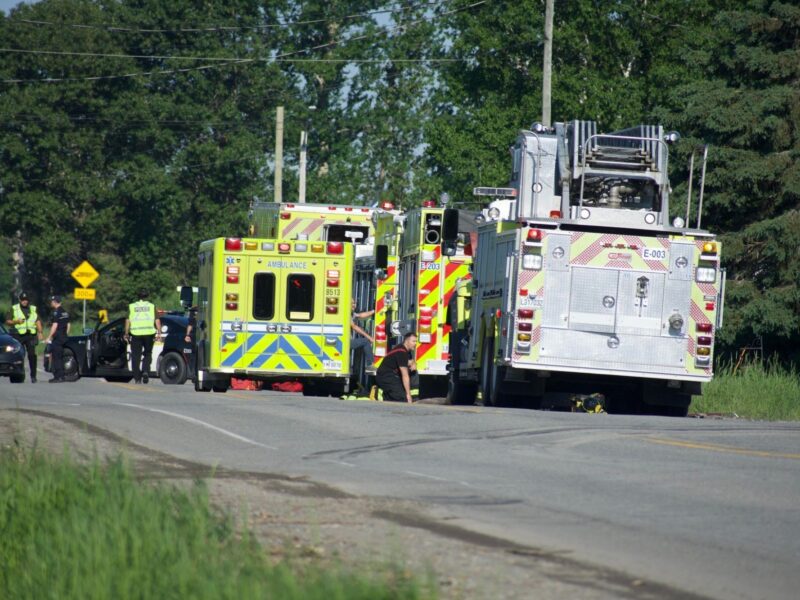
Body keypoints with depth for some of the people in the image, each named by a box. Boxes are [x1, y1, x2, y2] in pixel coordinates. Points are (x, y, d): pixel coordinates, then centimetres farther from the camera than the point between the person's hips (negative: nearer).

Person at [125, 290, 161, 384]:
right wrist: (159, 333, -2)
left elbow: (128, 321, 4)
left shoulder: (132, 306, 10)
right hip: (149, 333, 0)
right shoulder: (152, 306, 10)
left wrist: (126, 334, 6)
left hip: (136, 334, 0)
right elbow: (157, 320, 1)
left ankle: (137, 378, 1)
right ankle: (145, 371, -9)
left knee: (136, 356, 5)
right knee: (147, 354, 14)